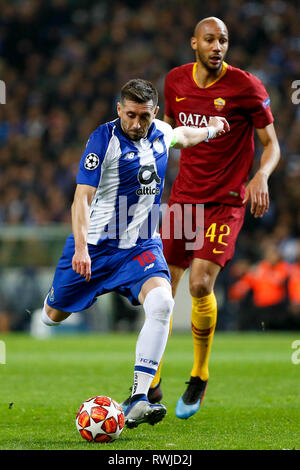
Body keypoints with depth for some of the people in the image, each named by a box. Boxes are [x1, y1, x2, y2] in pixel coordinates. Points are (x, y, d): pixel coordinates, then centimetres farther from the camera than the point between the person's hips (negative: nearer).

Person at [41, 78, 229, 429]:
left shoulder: (160, 133, 1)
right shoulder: (103, 139, -17)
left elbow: (180, 136, 30)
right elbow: (83, 196, -23)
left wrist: (210, 131, 42)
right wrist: (81, 247, -35)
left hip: (142, 246, 3)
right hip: (96, 246, -3)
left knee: (161, 303, -25)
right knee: (55, 315, 10)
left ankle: (137, 402, -29)